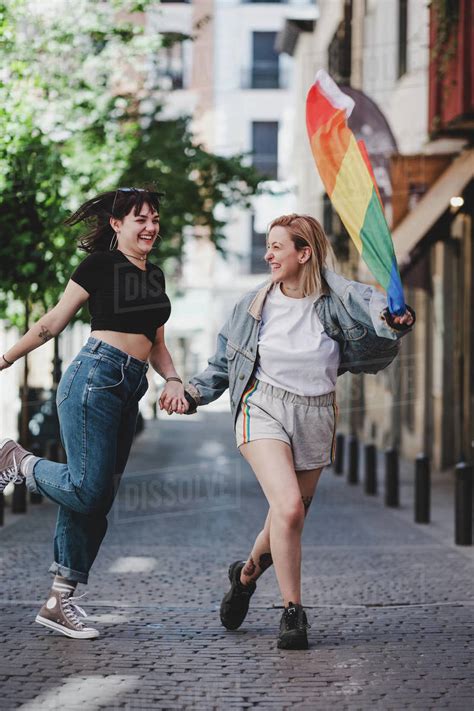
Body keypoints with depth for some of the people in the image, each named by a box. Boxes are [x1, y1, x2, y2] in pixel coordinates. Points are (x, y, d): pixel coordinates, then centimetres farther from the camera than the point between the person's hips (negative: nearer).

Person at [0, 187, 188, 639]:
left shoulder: (154, 276, 20)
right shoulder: (100, 264, -2)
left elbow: (156, 344, 24)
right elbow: (53, 322, 2)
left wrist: (172, 380, 5)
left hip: (127, 393, 8)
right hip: (96, 378, -8)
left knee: (98, 500, 5)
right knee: (86, 490, -16)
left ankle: (59, 601, 9)